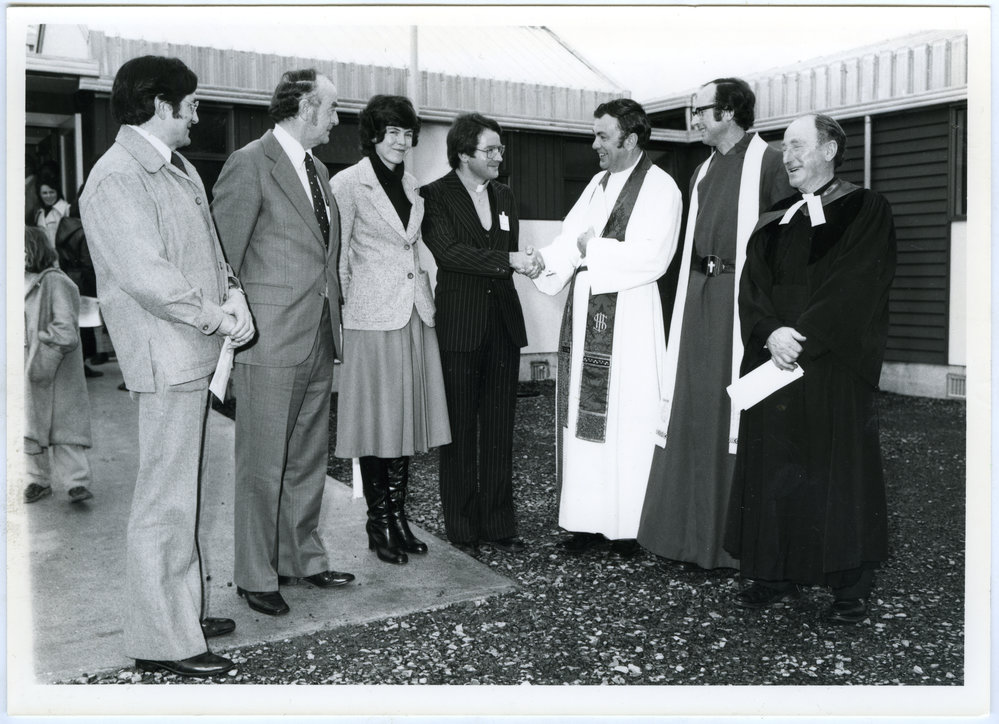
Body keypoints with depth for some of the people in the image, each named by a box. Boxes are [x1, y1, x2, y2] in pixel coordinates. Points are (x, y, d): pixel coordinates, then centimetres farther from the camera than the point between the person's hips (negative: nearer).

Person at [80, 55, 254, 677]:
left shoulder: (181, 169, 16)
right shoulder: (117, 178, -14)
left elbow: (209, 247, 18)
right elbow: (143, 274, -22)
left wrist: (232, 292, -1)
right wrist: (215, 316, -13)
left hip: (196, 353, 10)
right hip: (166, 359, -10)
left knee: (186, 491, 17)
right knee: (166, 501, -3)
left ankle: (184, 612, 31)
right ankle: (161, 641, 9)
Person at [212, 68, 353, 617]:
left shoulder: (318, 170, 16)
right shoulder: (250, 164, -9)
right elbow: (222, 257, -11)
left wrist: (333, 323, 13)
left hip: (319, 336, 8)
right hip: (271, 342, -8)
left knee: (310, 458, 15)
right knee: (264, 464, 2)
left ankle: (303, 558, 28)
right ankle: (256, 577, 15)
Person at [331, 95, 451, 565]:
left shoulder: (410, 185, 15)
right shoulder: (349, 183, -5)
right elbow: (337, 256, -4)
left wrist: (424, 293, 17)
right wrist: (346, 308, -5)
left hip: (415, 312, 6)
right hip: (372, 315, -6)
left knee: (408, 416, 8)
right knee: (377, 418, -1)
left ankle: (399, 517, 19)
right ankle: (379, 525, 11)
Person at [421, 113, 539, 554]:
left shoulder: (504, 197, 17)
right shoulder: (435, 196, -3)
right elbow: (449, 252, -14)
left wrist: (524, 264, -3)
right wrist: (509, 260, -19)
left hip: (503, 323, 5)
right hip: (459, 326, -5)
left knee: (500, 430, 6)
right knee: (461, 430, 3)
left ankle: (498, 525, 15)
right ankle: (462, 528, 15)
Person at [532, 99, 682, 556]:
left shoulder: (660, 188, -5)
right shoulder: (598, 184, 17)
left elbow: (651, 256, -16)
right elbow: (571, 236, 11)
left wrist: (594, 250, -9)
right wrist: (544, 261, -8)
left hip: (628, 316, -7)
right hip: (585, 310, 7)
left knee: (628, 417, -2)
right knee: (584, 413, 7)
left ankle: (631, 523, 8)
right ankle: (590, 518, 16)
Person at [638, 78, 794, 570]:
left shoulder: (767, 163, -6)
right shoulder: (703, 172, 17)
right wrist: (691, 293, 11)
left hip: (742, 298, -7)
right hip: (698, 296, 7)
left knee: (738, 411, -2)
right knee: (694, 408, 9)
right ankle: (696, 533, 20)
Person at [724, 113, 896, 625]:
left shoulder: (865, 212, 1)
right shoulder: (774, 222, 16)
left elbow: (856, 288, -11)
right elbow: (752, 287, 5)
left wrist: (801, 336, -18)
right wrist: (771, 333, -13)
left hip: (836, 367, -5)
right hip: (773, 363, 5)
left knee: (837, 471, 0)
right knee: (774, 470, 6)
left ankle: (850, 588, 12)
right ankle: (776, 574, 17)